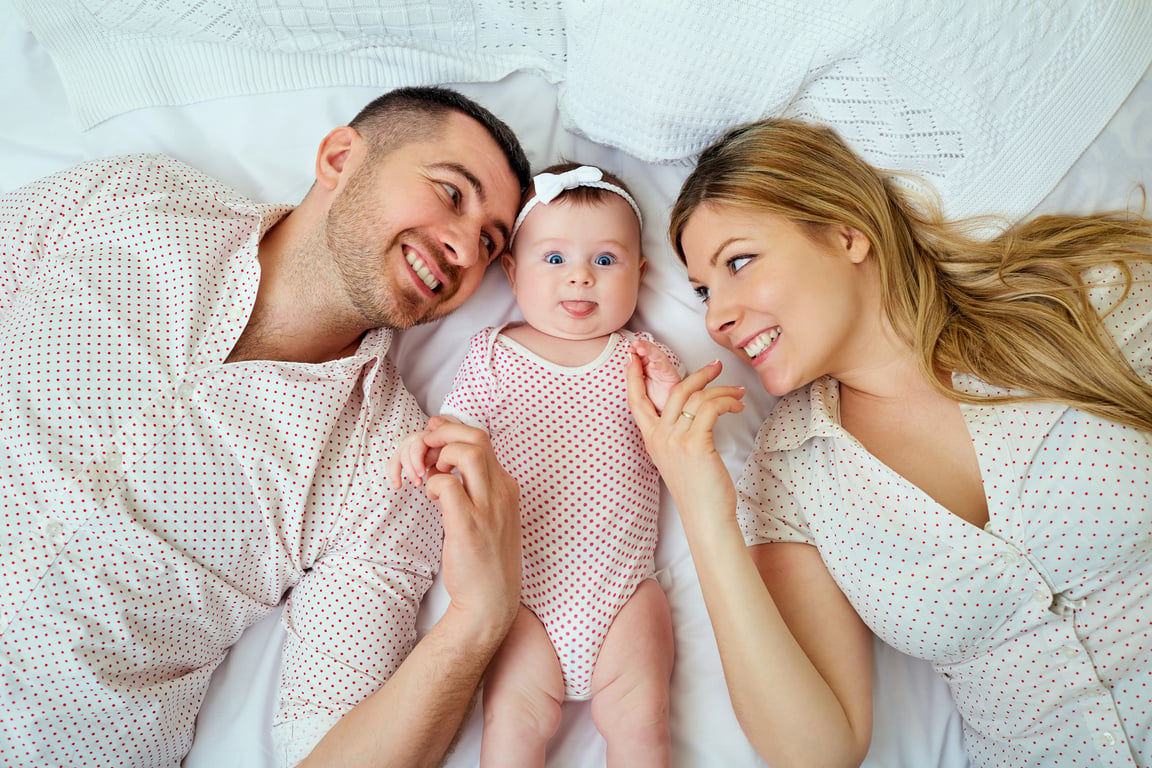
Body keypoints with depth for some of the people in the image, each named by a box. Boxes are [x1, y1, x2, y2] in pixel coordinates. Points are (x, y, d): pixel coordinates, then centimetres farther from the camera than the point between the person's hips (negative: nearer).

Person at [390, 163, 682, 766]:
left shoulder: (644, 359, 7)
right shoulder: (493, 352, 7)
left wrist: (670, 404, -16)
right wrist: (426, 441, -18)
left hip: (622, 588, 1)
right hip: (524, 585, 0)